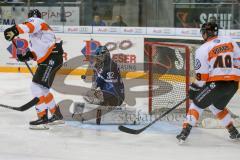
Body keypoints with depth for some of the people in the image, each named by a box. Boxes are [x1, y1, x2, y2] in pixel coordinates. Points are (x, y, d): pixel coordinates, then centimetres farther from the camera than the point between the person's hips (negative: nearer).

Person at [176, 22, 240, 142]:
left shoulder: (203, 49, -4)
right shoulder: (230, 42, 10)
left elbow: (202, 75, -6)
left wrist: (194, 88, 7)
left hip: (217, 83, -6)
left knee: (197, 104, 9)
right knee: (218, 107, 29)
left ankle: (185, 132, -2)